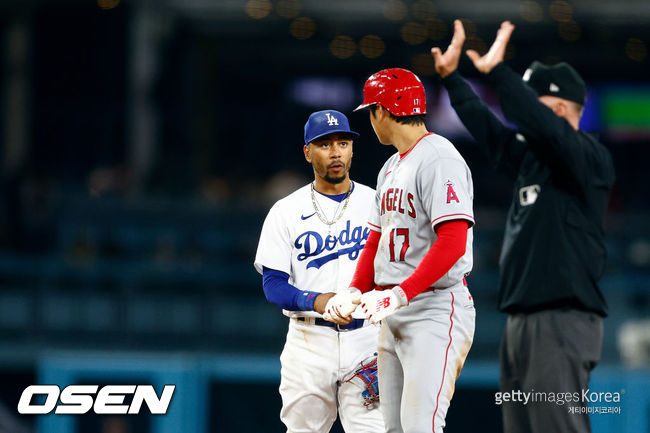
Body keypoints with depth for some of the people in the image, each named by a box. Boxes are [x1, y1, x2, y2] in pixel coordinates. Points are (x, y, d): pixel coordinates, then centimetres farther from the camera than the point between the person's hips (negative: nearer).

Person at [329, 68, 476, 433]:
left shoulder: (439, 159, -13)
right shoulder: (391, 169, 19)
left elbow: (452, 242, -22)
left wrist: (400, 294, -27)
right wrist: (356, 294, 7)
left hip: (436, 309, -10)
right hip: (393, 314, 10)